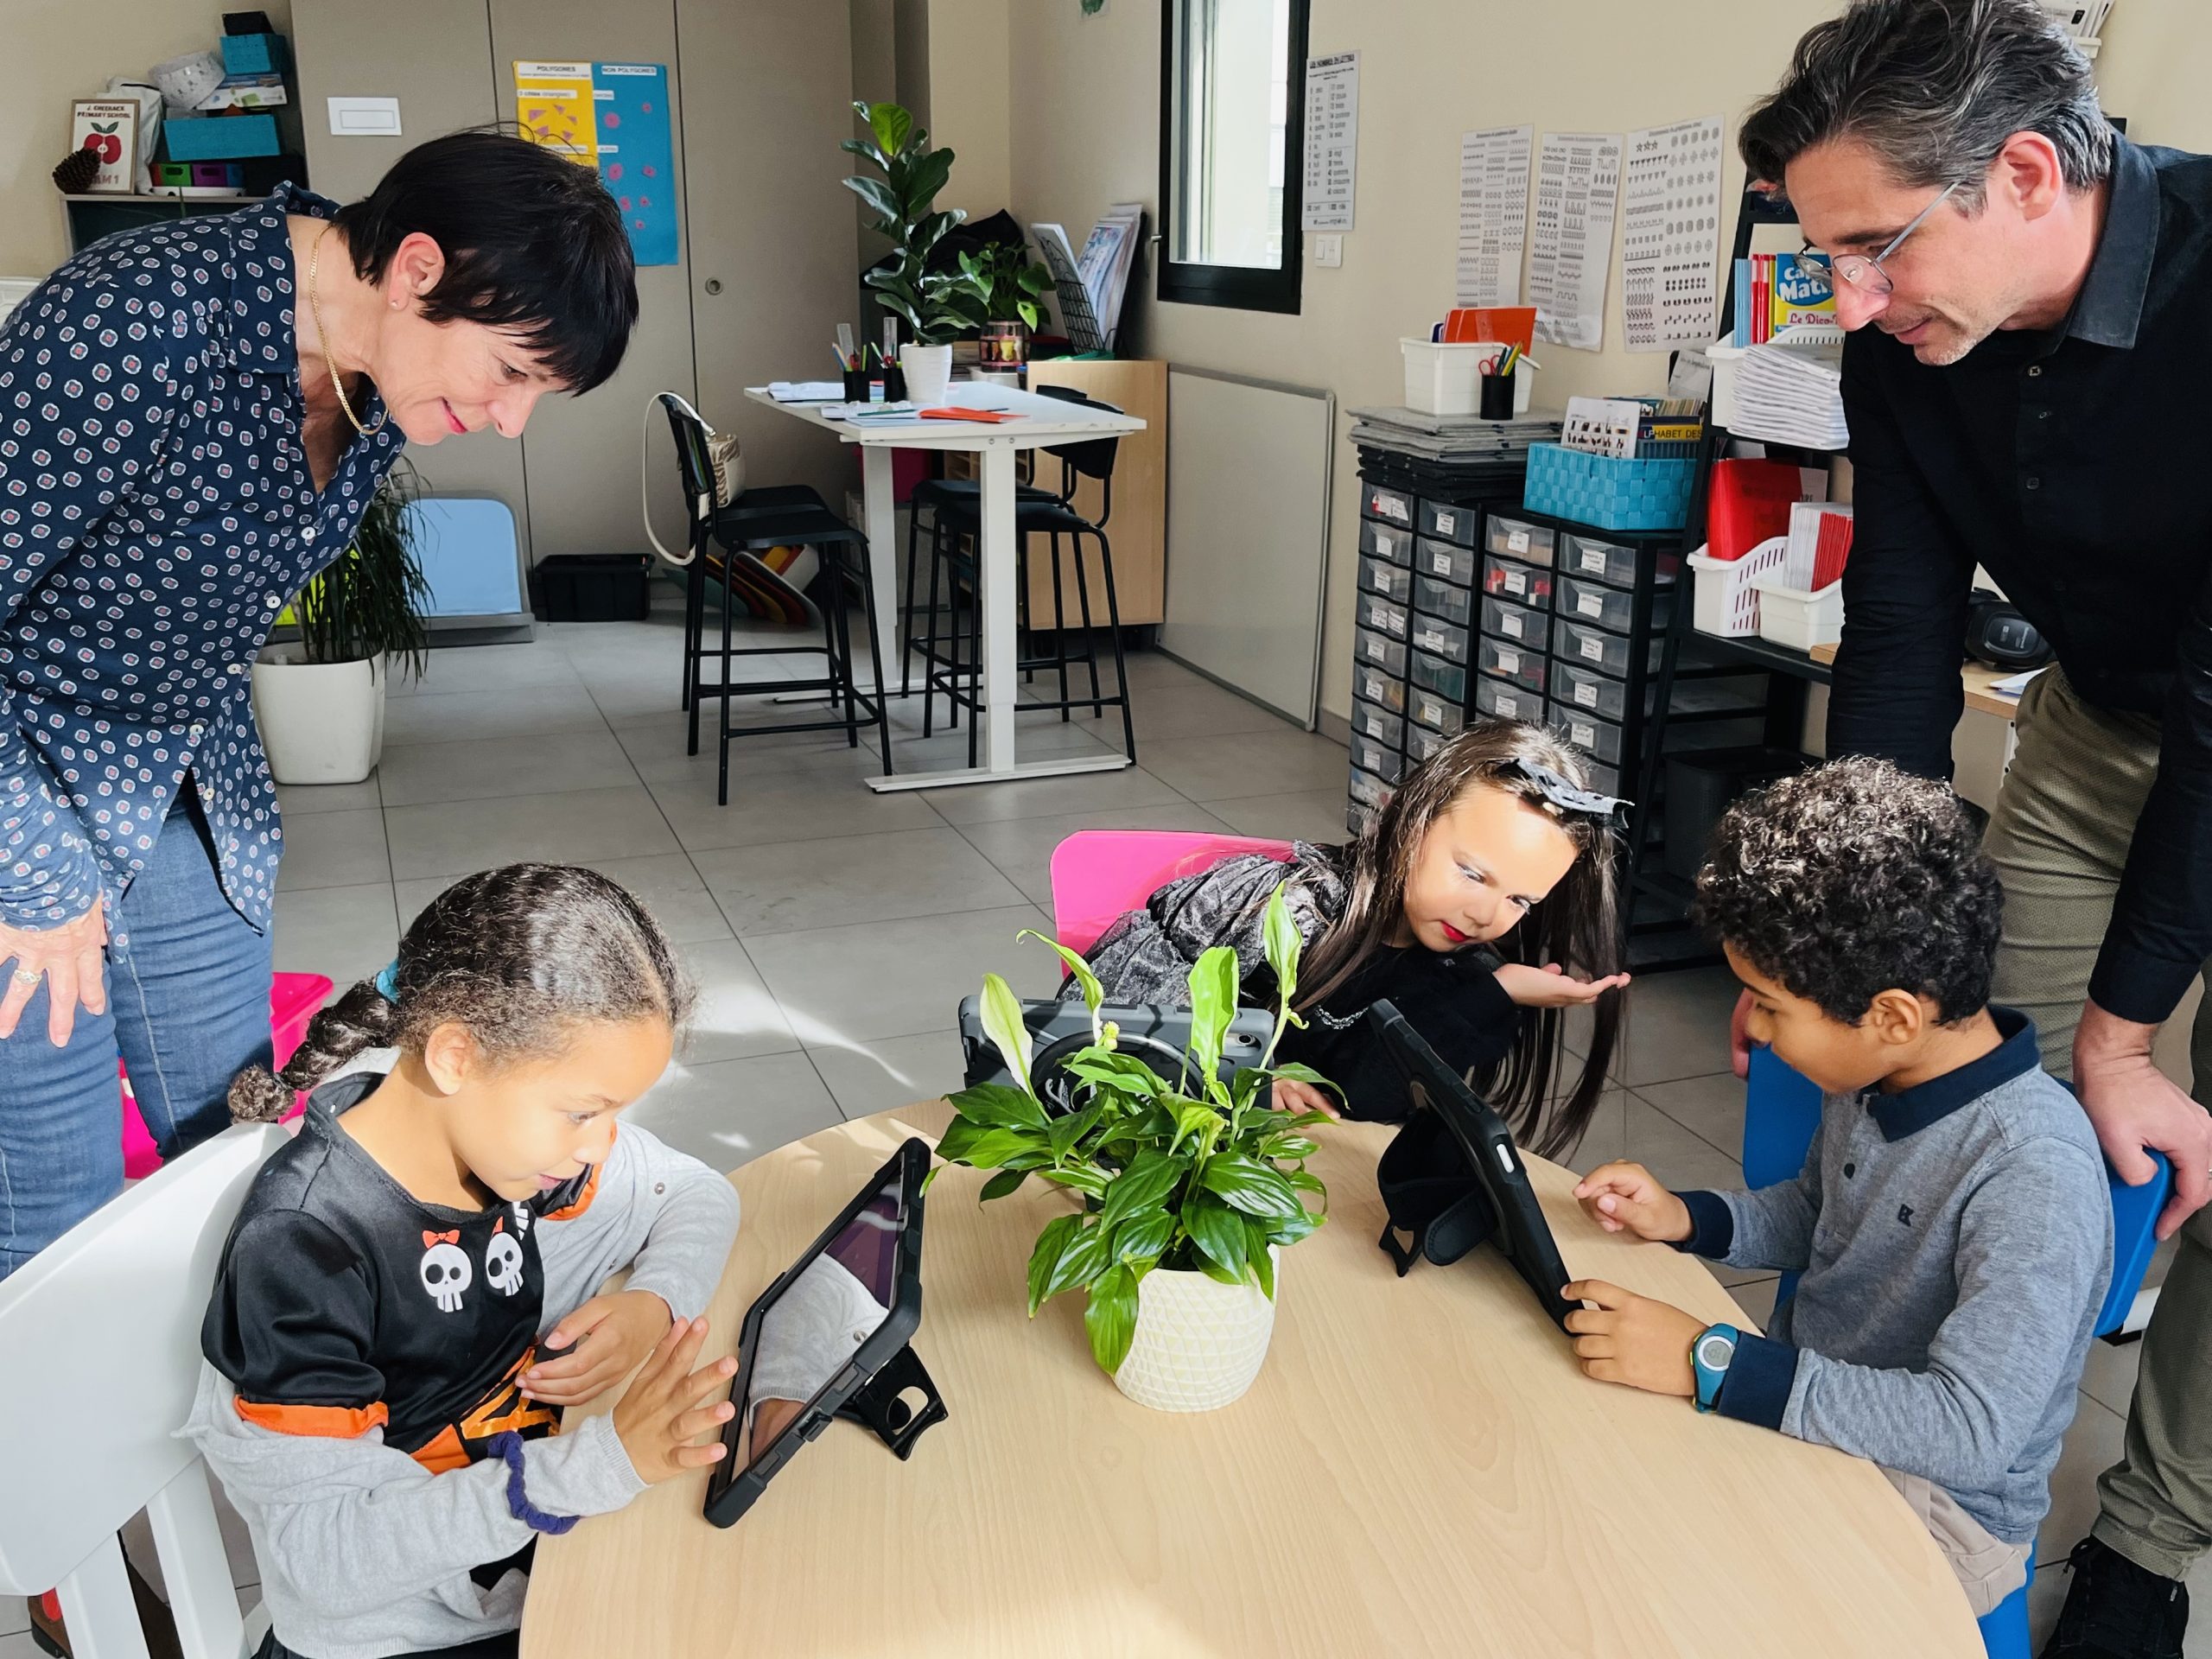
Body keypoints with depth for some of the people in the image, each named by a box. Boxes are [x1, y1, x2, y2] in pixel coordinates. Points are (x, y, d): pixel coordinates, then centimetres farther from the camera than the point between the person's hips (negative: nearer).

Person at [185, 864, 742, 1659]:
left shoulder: (514, 1123, -11)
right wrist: (605, 1458, -34)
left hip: (542, 1531, 6)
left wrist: (655, 1304, -18)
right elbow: (326, 1552, -26)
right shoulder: (301, 1250, -27)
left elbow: (699, 1194, 3)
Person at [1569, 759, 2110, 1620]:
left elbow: (1971, 1426, -34)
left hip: (1940, 1496, -7)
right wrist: (1684, 1219, -3)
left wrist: (1712, 1363, -35)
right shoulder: (1873, 1073, -5)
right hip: (1803, 1398, 7)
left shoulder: (2037, 1172, -29)